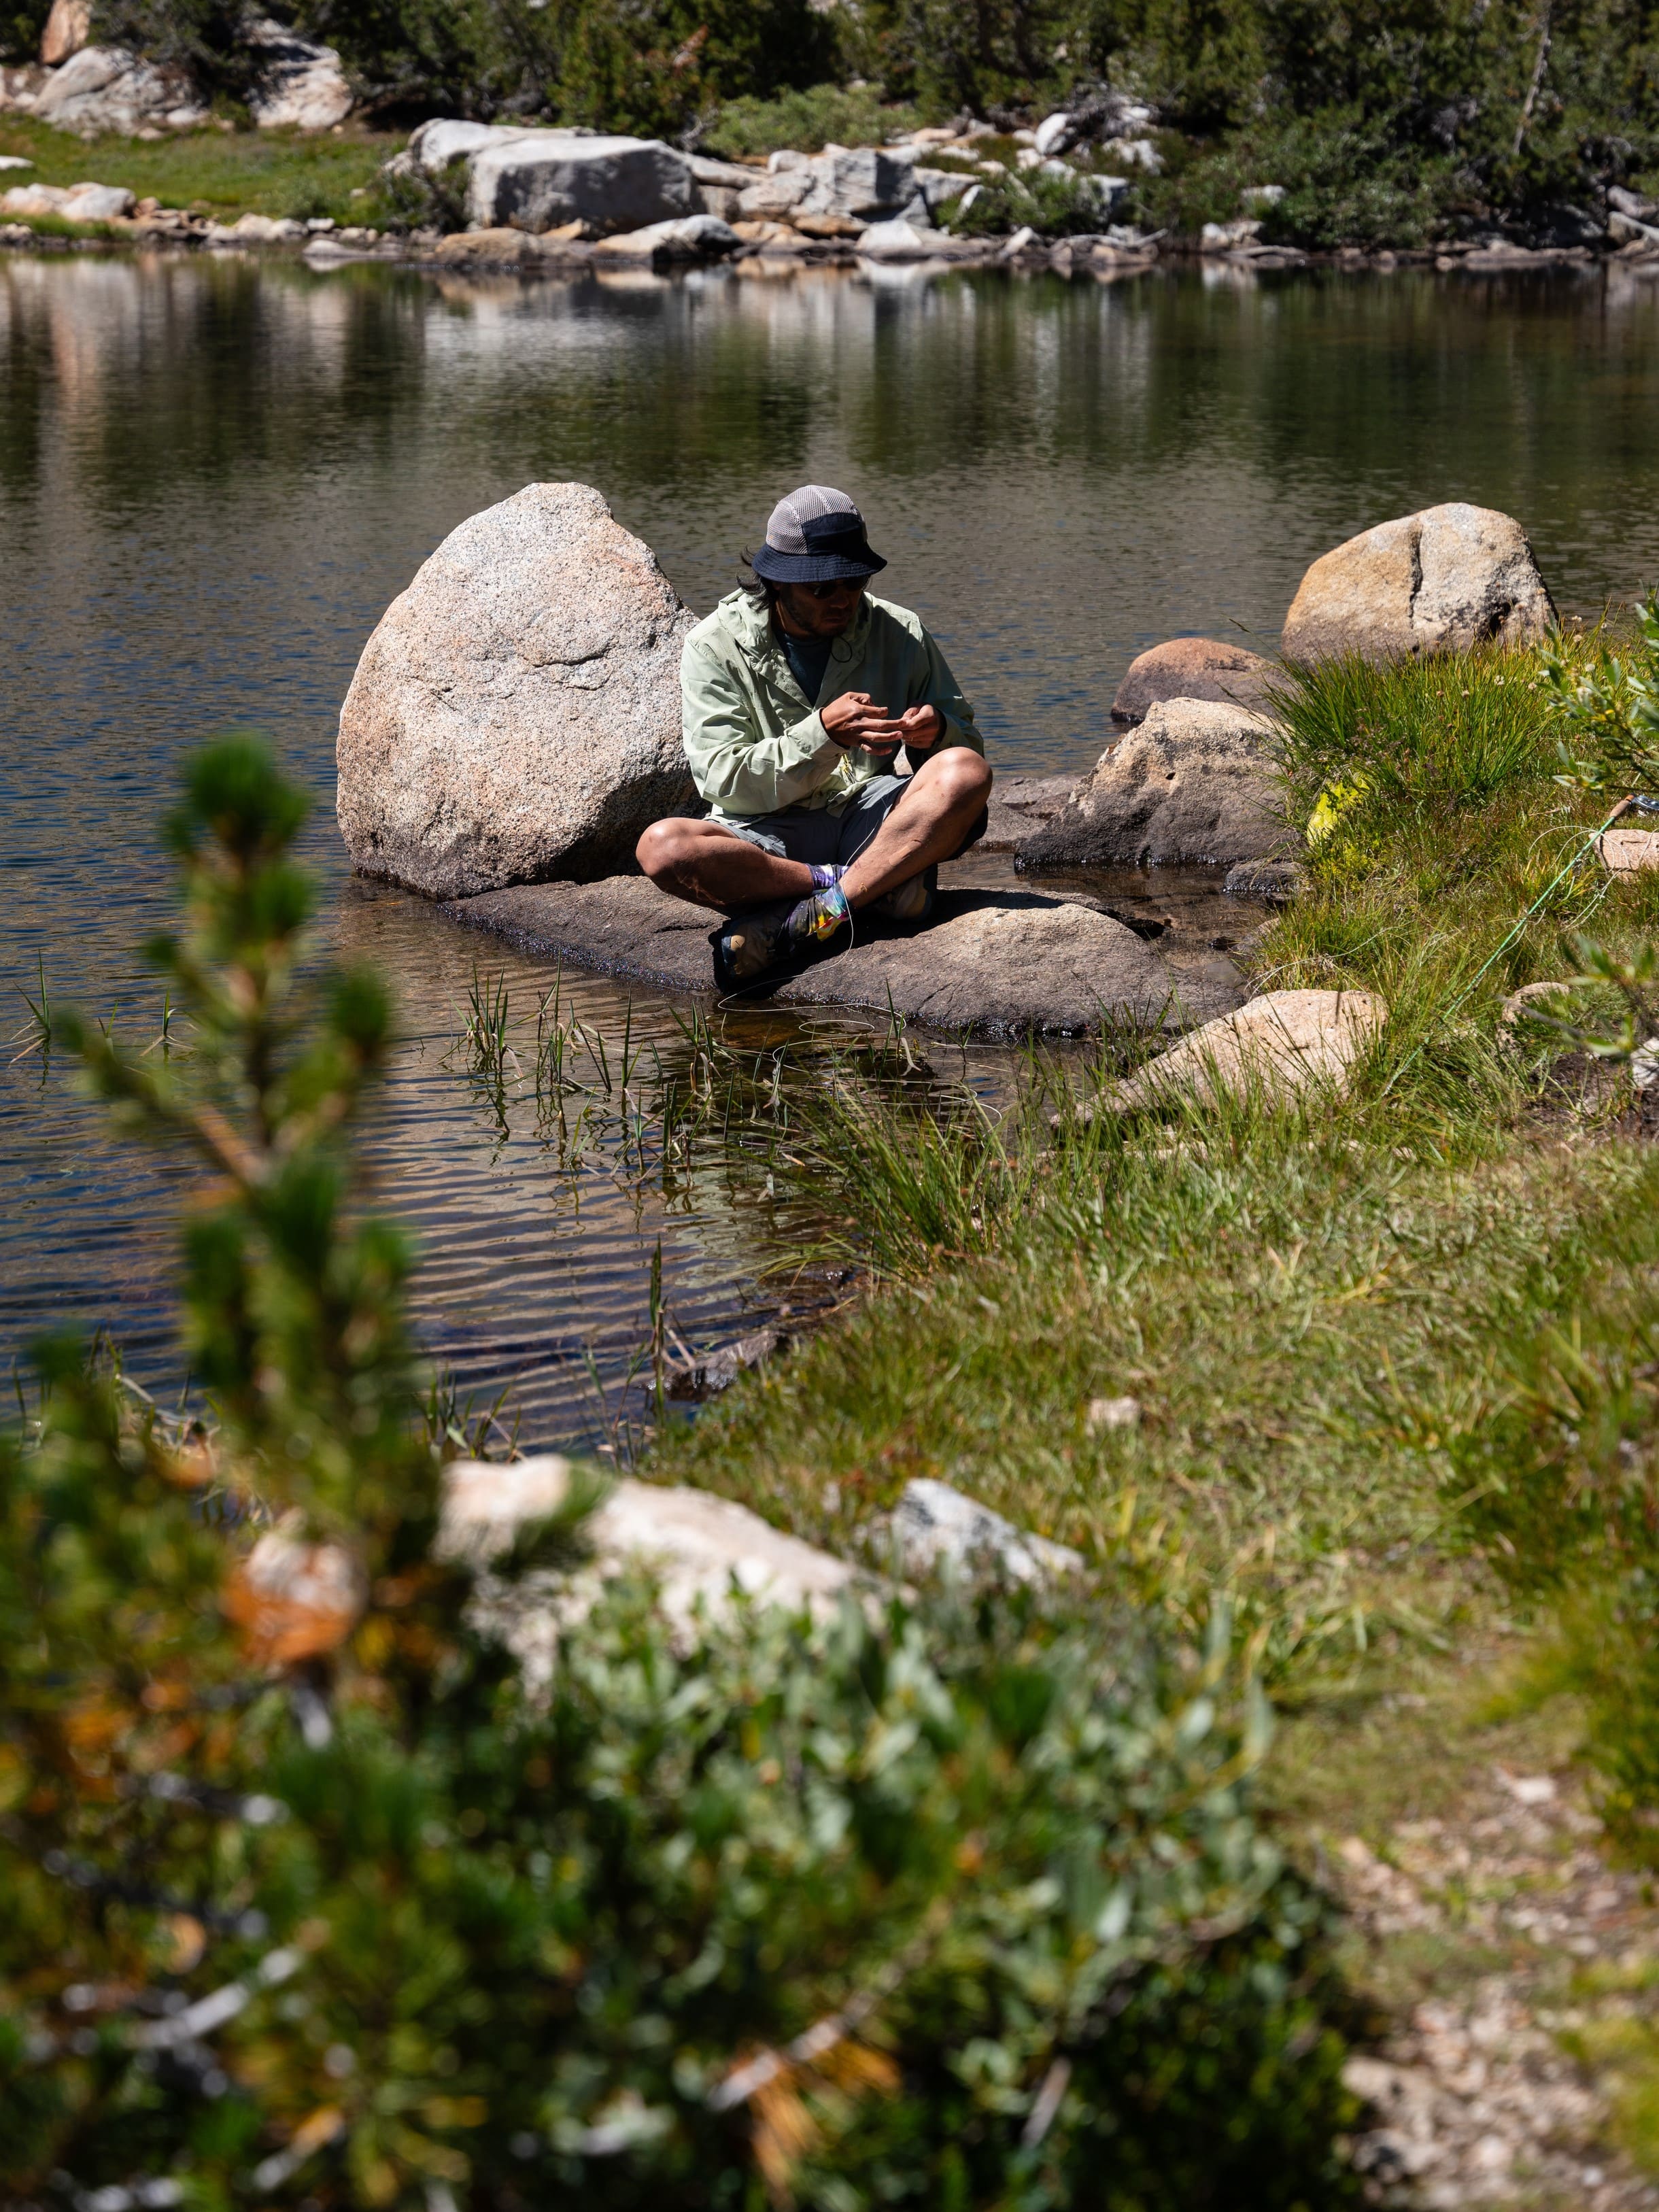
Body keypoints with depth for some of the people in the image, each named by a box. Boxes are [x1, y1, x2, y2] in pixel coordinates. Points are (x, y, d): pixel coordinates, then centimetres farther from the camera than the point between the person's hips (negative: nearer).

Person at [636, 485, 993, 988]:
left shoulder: (898, 633, 5)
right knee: (662, 847, -32)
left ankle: (815, 917, -33)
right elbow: (724, 780, -11)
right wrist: (824, 733, -24)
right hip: (769, 837, -2)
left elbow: (966, 746, 11)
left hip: (875, 823, 2)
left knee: (967, 772, -28)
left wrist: (936, 733, -15)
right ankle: (877, 887, -28)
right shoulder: (716, 647, -3)